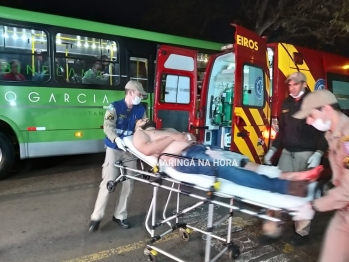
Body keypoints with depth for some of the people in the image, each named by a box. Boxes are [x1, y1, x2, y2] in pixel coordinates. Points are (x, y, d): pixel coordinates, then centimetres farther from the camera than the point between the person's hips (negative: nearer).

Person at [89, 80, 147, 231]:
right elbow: (108, 127, -19)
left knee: (129, 183, 6)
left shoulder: (140, 110, 5)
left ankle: (120, 215, 22)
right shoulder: (115, 107, -7)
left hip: (131, 150, 4)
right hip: (114, 149, -4)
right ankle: (96, 217, 10)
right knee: (108, 182, -5)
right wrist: (117, 139, -37)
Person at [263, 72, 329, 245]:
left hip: (306, 154, -5)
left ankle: (302, 231, 18)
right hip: (287, 153, 5)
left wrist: (318, 153, -17)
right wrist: (273, 149, 15)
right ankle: (272, 227, 13)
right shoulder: (287, 103, 13)